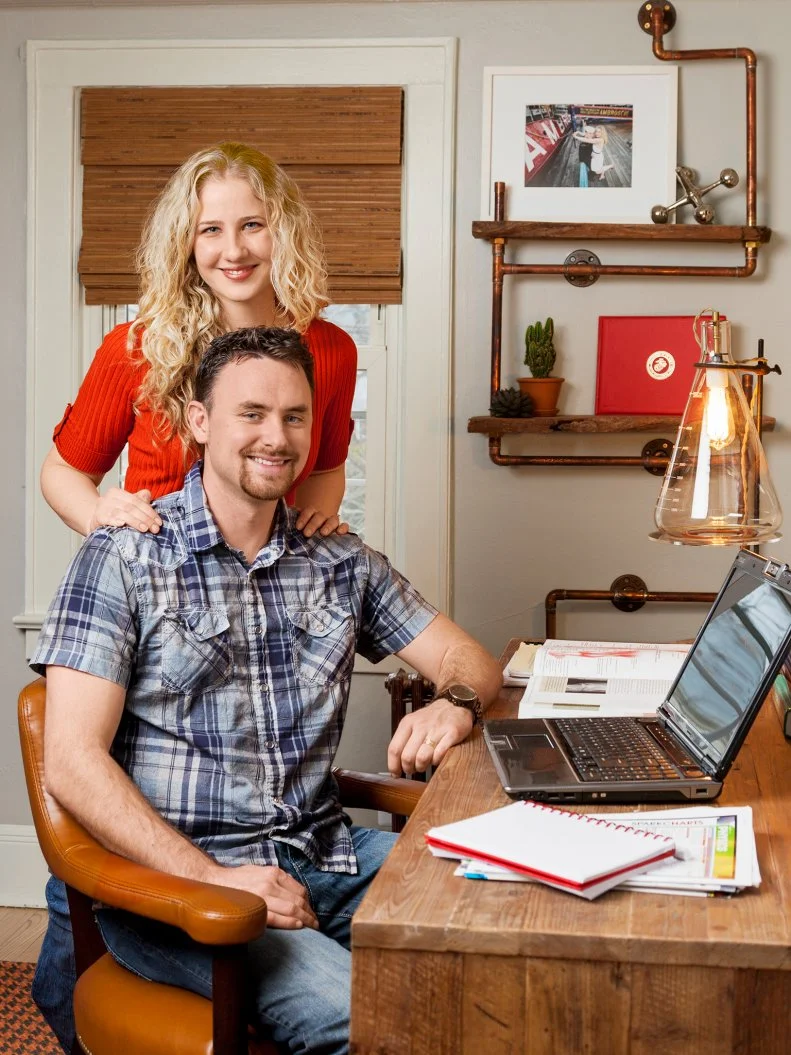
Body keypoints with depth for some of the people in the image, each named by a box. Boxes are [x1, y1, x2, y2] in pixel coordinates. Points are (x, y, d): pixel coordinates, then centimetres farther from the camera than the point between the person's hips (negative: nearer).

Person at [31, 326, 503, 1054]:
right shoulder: (125, 559, -3)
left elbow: (470, 660, 17)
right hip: (171, 874, -5)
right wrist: (208, 879, -20)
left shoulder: (342, 564, 13)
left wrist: (456, 703, -9)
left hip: (323, 856, 5)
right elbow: (73, 761, -10)